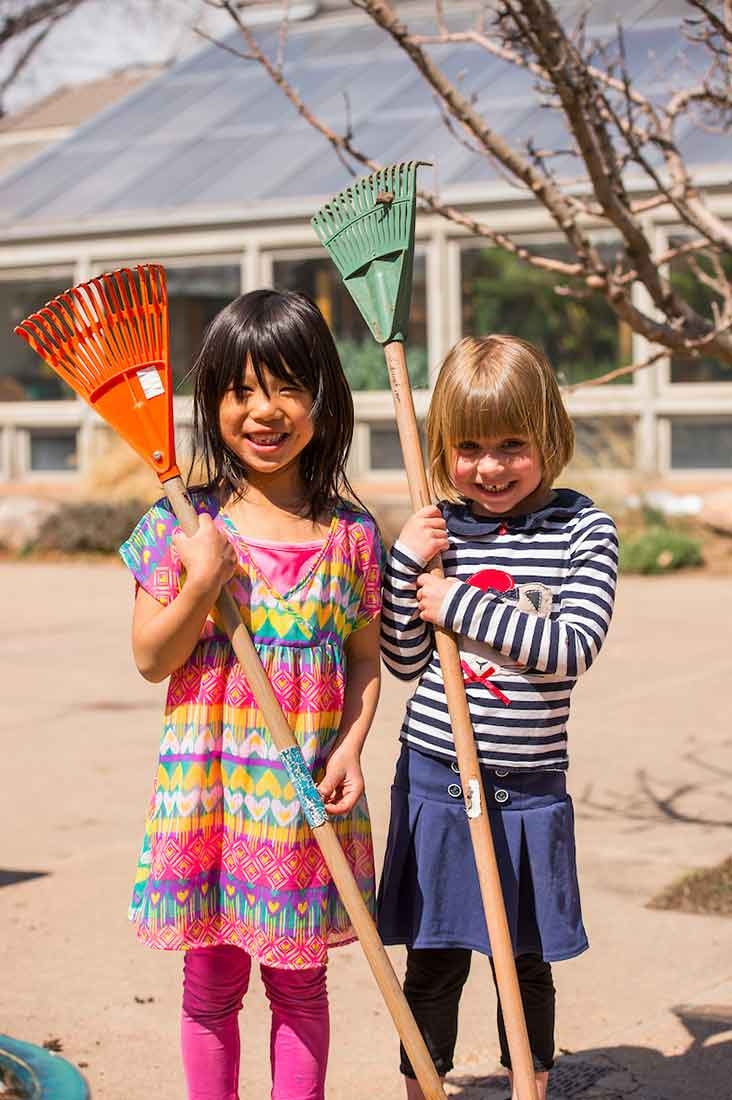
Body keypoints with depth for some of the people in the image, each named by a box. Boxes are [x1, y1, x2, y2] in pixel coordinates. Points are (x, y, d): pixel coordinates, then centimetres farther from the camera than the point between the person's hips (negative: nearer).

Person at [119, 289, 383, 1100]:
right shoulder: (183, 524, -4)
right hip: (210, 782, -1)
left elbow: (364, 660, 6)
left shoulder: (350, 534, 0)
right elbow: (151, 660, -3)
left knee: (299, 980, 13)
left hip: (308, 789, 1)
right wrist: (202, 584, -18)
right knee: (211, 983, 12)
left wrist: (350, 747, -9)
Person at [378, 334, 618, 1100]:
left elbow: (572, 646, -17)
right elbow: (403, 661, 1)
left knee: (527, 962, 13)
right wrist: (405, 564, -12)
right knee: (433, 964, 9)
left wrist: (461, 605, -18)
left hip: (529, 790, -1)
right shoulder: (439, 531, 1)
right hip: (433, 779, 1)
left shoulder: (584, 532, -4)